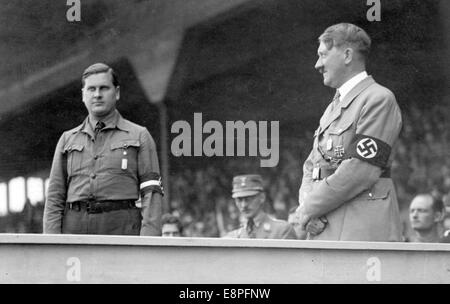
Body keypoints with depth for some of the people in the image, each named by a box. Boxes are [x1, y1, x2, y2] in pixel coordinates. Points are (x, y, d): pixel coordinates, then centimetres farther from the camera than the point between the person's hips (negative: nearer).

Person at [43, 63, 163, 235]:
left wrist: (148, 244, -11)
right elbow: (55, 198, 15)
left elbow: (151, 193, 3)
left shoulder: (139, 137, 12)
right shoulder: (67, 140, 19)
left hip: (121, 228, -2)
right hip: (74, 227, 2)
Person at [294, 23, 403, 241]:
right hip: (325, 231, 8)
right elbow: (311, 167, 20)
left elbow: (361, 170, -15)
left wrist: (311, 208, -10)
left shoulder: (379, 100, -6)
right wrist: (306, 204, -2)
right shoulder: (333, 107, 23)